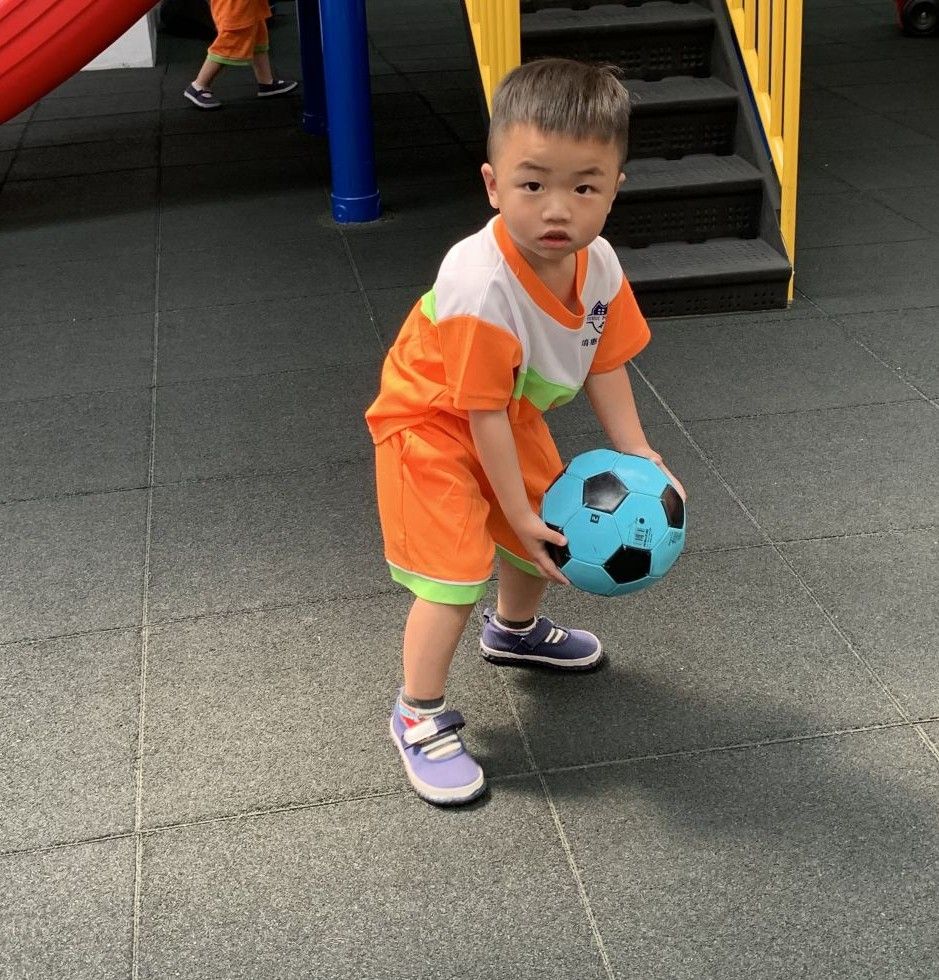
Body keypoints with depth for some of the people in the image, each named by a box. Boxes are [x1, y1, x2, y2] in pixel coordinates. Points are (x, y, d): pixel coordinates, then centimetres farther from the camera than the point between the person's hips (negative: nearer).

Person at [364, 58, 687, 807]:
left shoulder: (601, 266, -18)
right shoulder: (480, 287, -39)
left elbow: (604, 363, -3)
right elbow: (481, 415, -30)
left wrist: (636, 453, -11)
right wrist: (518, 513, -22)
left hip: (514, 416, 8)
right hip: (430, 425, -7)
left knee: (548, 528, 23)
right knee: (456, 570, -15)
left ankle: (516, 628, 54)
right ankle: (419, 717, 6)